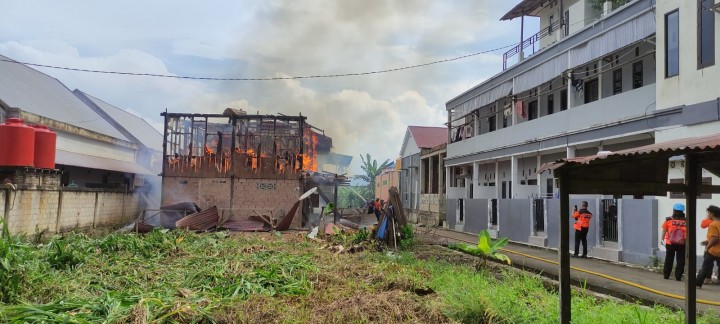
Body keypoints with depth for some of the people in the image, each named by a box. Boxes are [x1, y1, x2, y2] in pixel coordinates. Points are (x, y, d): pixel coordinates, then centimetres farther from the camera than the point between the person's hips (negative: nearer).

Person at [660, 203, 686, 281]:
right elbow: (687, 233, -3)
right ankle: (678, 276, 5)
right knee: (680, 261, 8)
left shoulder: (669, 220, -6)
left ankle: (666, 275, 16)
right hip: (682, 244, 0)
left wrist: (663, 239, 13)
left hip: (670, 243, 1)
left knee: (668, 260, 12)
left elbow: (664, 231, 1)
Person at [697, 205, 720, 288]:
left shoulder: (713, 224, -15)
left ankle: (698, 283, 10)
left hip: (712, 251, -7)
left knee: (705, 268, 3)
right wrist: (708, 242, 16)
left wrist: (707, 246, -11)